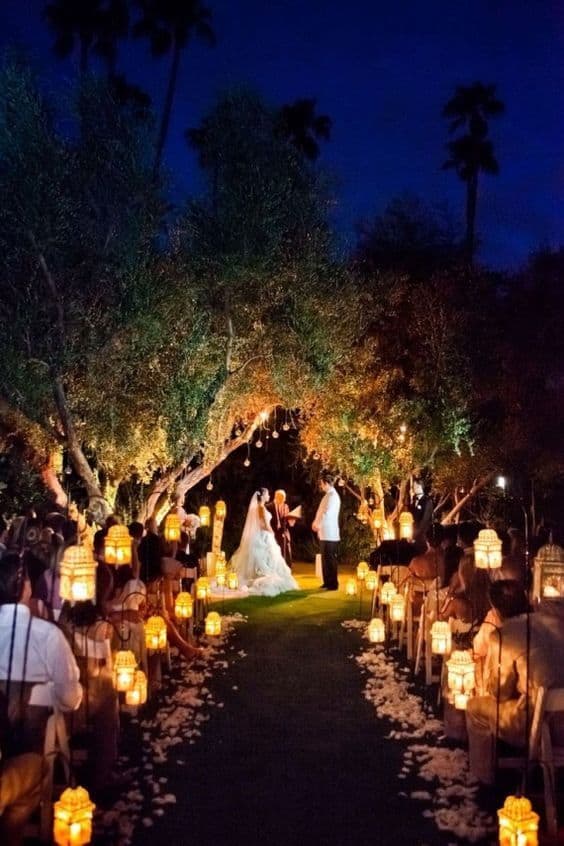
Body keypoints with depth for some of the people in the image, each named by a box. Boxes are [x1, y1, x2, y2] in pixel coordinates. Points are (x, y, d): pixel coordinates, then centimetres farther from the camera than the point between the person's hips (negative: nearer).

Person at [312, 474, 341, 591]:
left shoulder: (333, 495, -13)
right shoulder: (327, 495, 16)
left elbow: (327, 513, -20)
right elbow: (321, 511, 20)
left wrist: (318, 524, -10)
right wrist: (316, 523, 7)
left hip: (330, 534, -9)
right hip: (324, 533, 9)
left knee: (330, 559, -5)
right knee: (325, 558, 13)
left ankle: (333, 584, 0)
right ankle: (327, 582, 20)